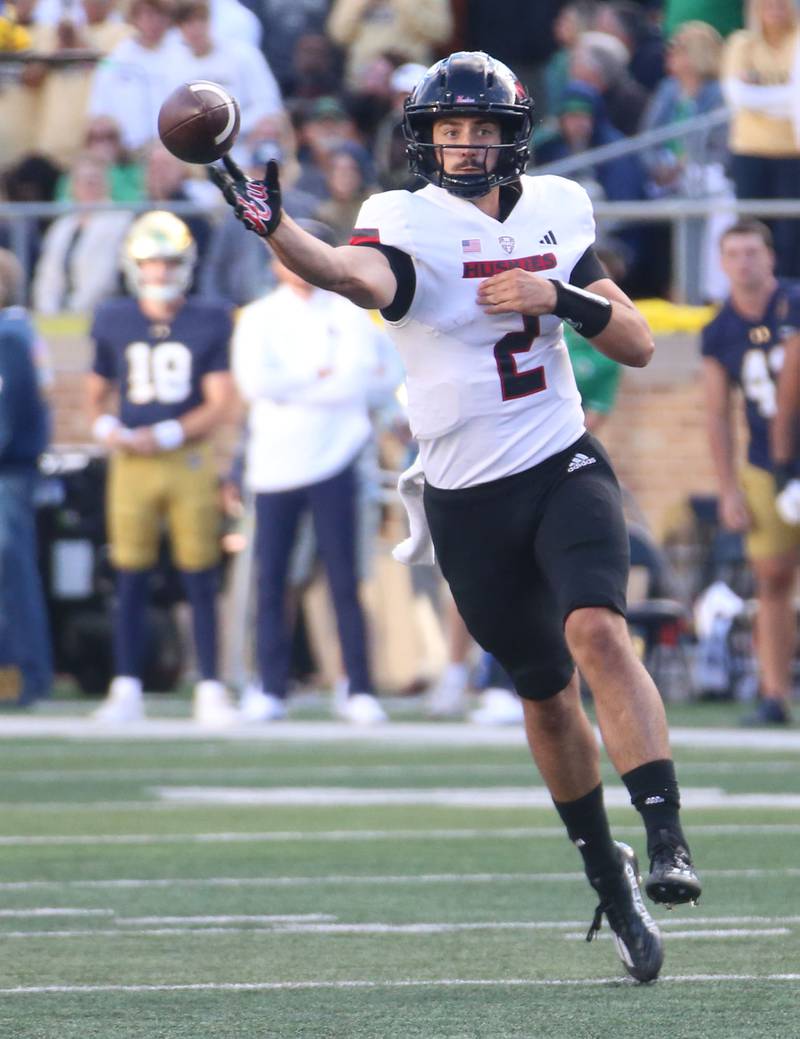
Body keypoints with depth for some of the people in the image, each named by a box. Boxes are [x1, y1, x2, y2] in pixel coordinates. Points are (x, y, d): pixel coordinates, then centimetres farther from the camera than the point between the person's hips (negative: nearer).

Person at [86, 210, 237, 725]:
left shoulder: (208, 323, 1)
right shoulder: (115, 322, 8)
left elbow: (219, 403, -3)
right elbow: (97, 390, 18)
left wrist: (165, 435, -14)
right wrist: (105, 426, -4)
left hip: (189, 460, -2)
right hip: (131, 464, 2)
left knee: (202, 580, -1)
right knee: (131, 580, 2)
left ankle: (211, 690, 5)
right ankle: (127, 690, 7)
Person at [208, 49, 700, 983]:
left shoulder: (554, 215, 3)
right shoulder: (408, 225, -8)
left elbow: (638, 346, 7)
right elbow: (357, 276, -34)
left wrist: (562, 297, -13)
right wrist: (272, 229, -55)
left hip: (563, 470, 1)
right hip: (468, 504, -1)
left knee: (597, 632, -24)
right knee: (544, 692, 10)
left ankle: (666, 839, -26)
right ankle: (607, 877, 27)